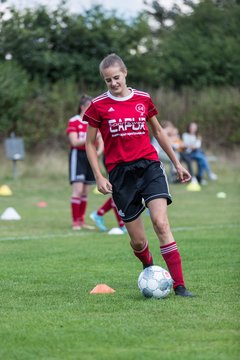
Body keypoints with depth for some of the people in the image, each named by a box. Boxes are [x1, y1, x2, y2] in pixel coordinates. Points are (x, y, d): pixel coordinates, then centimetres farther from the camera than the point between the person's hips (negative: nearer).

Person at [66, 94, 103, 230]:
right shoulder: (74, 121, -6)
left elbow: (101, 141, 9)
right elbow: (74, 142, -15)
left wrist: (99, 151, -12)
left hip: (90, 157, 6)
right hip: (78, 156, -6)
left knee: (86, 192, 8)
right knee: (78, 190, -12)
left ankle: (82, 221, 15)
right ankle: (75, 222, -9)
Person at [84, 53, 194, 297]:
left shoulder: (143, 99, 7)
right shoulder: (98, 106, 0)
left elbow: (158, 132, 20)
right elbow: (89, 143, 6)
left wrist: (177, 163, 21)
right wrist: (99, 176, -3)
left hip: (149, 166, 1)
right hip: (120, 173, -1)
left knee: (161, 223, -19)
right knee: (138, 241, 1)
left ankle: (179, 285, -19)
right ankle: (149, 269, 36)